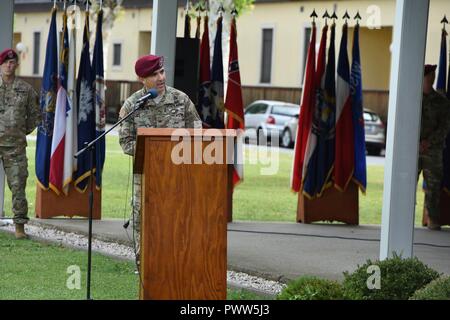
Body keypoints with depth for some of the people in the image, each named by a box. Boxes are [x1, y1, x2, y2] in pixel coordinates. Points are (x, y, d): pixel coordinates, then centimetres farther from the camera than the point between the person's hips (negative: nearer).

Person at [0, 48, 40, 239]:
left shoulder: (26, 89, 7)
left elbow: (35, 115, 18)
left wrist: (24, 131, 10)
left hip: (15, 145, 1)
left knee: (18, 185, -2)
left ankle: (20, 226, 2)